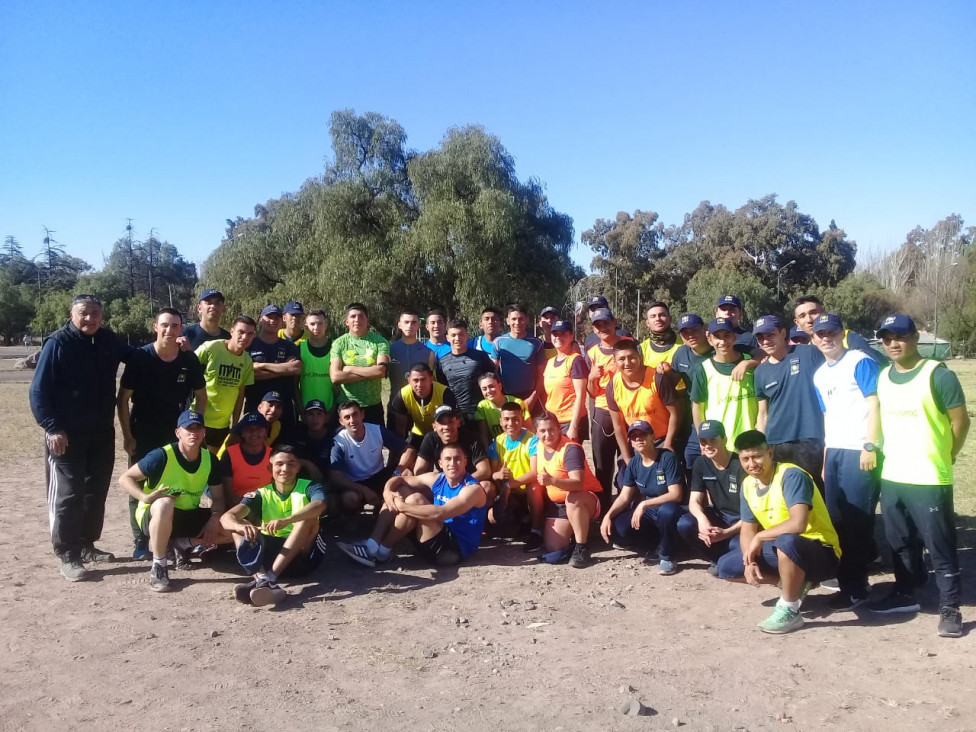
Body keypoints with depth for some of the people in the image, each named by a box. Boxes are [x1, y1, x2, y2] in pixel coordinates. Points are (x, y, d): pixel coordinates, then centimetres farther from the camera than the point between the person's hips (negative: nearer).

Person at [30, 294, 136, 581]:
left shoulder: (109, 340, 3)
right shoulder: (58, 343, -11)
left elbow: (134, 356, 22)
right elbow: (39, 391, -11)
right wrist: (52, 427, -18)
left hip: (102, 433, 6)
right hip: (67, 435, -6)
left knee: (96, 492, 13)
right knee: (68, 495, -2)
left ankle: (86, 545, 27)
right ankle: (67, 555, 7)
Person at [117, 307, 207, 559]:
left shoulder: (190, 360, -6)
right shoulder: (140, 358, -12)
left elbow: (201, 396, 6)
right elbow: (122, 399, -8)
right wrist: (127, 435, -10)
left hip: (176, 434, 2)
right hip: (143, 435, -2)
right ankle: (140, 540, 16)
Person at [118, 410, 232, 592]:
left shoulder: (209, 459, -5)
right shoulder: (162, 456, -19)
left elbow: (218, 497, 0)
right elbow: (125, 478, -15)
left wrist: (215, 518, -20)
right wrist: (146, 497, -32)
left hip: (188, 517, 5)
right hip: (154, 517, -5)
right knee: (164, 504, -41)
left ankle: (182, 544, 10)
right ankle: (158, 567, -24)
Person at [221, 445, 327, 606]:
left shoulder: (309, 487, -2)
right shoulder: (261, 494, 4)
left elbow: (319, 504, -28)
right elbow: (226, 517, -12)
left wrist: (286, 520, -45)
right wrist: (241, 526, -38)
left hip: (303, 554, -2)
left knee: (309, 516, -26)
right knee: (237, 527, -15)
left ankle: (268, 578, -39)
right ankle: (263, 581, -42)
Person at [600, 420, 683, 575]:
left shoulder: (667, 458, -17)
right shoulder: (633, 464, -1)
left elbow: (676, 495, -24)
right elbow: (624, 497, -1)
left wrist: (644, 504, -32)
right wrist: (608, 515, -19)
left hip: (668, 512, -5)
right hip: (648, 514, 5)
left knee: (667, 510, -41)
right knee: (615, 529, -22)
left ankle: (666, 556, -12)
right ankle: (653, 545, 6)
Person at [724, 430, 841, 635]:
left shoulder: (792, 476, -23)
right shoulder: (748, 485, 0)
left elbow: (798, 524, -37)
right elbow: (747, 529, 6)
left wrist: (760, 537, -24)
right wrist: (750, 561, -13)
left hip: (821, 553, -8)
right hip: (783, 550, 8)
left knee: (786, 541, -41)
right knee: (726, 566, 1)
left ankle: (789, 611, -18)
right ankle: (795, 583, 10)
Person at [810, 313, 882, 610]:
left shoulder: (860, 362, -5)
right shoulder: (819, 375, 16)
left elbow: (875, 404, -11)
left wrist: (870, 446, -17)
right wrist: (825, 458, 19)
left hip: (859, 451, -7)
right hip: (834, 452, 7)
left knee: (856, 521, -3)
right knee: (837, 519, 9)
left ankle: (855, 587, 5)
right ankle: (846, 576, 22)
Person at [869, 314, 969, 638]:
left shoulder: (938, 375, -11)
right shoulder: (882, 377, 9)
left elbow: (960, 420, -7)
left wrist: (942, 458, 0)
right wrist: (888, 455, 11)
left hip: (929, 479, -6)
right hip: (891, 477, 6)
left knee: (940, 548, 1)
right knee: (901, 544, 17)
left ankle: (950, 608, 12)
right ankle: (905, 594, 31)